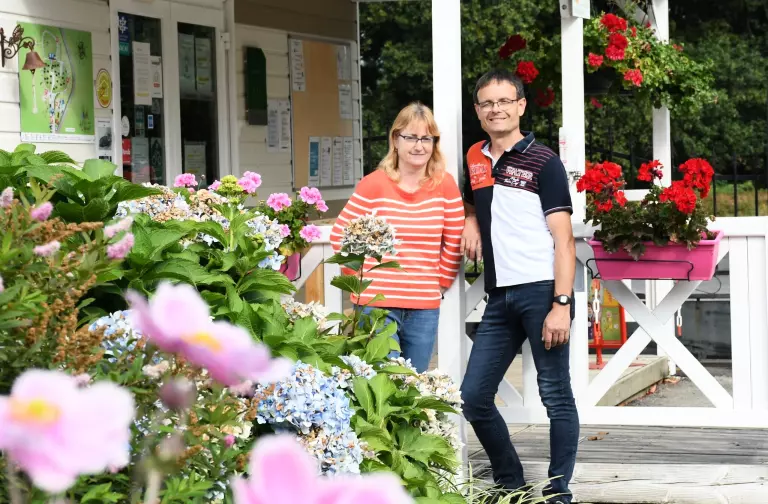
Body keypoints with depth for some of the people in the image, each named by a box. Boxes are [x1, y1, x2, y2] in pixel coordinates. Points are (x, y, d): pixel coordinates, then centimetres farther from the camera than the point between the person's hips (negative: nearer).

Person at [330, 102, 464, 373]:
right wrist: (361, 278, 2)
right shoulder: (374, 184, -2)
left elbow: (454, 243, 11)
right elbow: (340, 235, 2)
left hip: (425, 308, 3)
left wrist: (441, 283, 10)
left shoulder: (445, 185, 4)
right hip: (376, 304, -3)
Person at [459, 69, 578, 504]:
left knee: (556, 395, -2)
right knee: (474, 395, 4)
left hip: (543, 290, -6)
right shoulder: (475, 160, 14)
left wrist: (561, 305, -18)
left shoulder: (543, 162, -3)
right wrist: (471, 224, 12)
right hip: (500, 297, 6)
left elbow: (564, 239, -8)